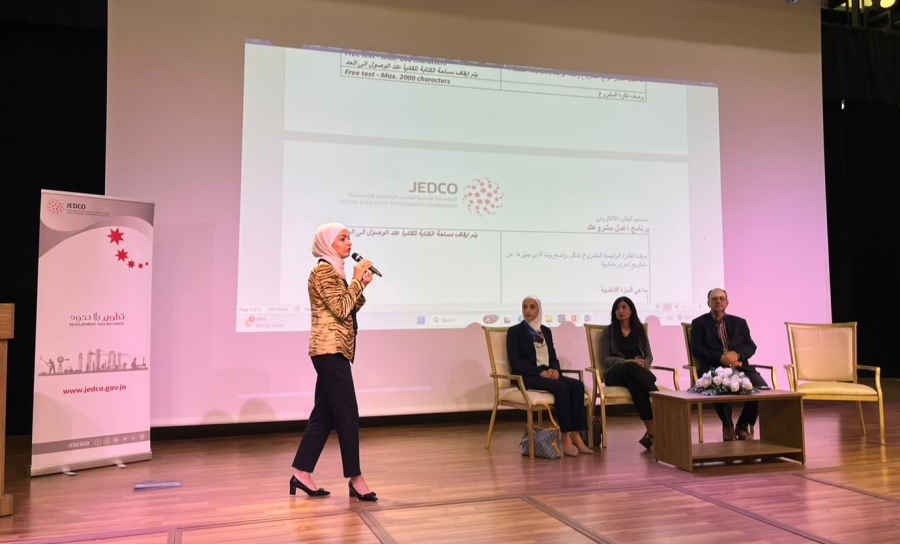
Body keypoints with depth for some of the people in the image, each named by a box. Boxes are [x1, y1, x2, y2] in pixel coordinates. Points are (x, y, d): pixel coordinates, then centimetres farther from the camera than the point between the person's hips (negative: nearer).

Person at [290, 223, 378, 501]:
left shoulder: (333, 271, 19)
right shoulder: (323, 271, -10)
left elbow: (348, 309, 18)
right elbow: (341, 309, -18)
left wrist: (362, 285, 7)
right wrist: (357, 279, -10)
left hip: (332, 350, 10)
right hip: (331, 349, -10)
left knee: (324, 414, 10)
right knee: (347, 415, -6)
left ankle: (302, 473, 14)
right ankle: (355, 478, 1)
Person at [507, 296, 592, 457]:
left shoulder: (546, 331, 19)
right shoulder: (515, 331, 1)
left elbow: (553, 357, 16)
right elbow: (515, 361, -10)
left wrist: (555, 370, -8)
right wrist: (539, 372, -20)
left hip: (547, 374, 6)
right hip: (527, 377, -6)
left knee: (577, 385, -22)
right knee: (561, 387, -32)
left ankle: (576, 435, -24)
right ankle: (565, 437, -26)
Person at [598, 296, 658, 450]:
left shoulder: (639, 331, 21)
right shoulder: (608, 331, 13)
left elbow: (649, 357, 15)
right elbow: (604, 359, 3)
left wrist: (643, 363, -11)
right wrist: (627, 362, -14)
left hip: (637, 373, 2)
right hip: (616, 375, -2)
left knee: (635, 384, -40)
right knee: (632, 368, -41)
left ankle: (651, 431, -51)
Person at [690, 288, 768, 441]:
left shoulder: (739, 322, 21)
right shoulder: (699, 323, 11)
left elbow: (751, 346, 11)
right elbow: (696, 350, -1)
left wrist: (737, 354, -11)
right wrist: (721, 358, -16)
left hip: (739, 366, 3)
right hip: (713, 368, -3)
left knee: (762, 387, -25)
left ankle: (743, 425, 2)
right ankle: (728, 427, -8)